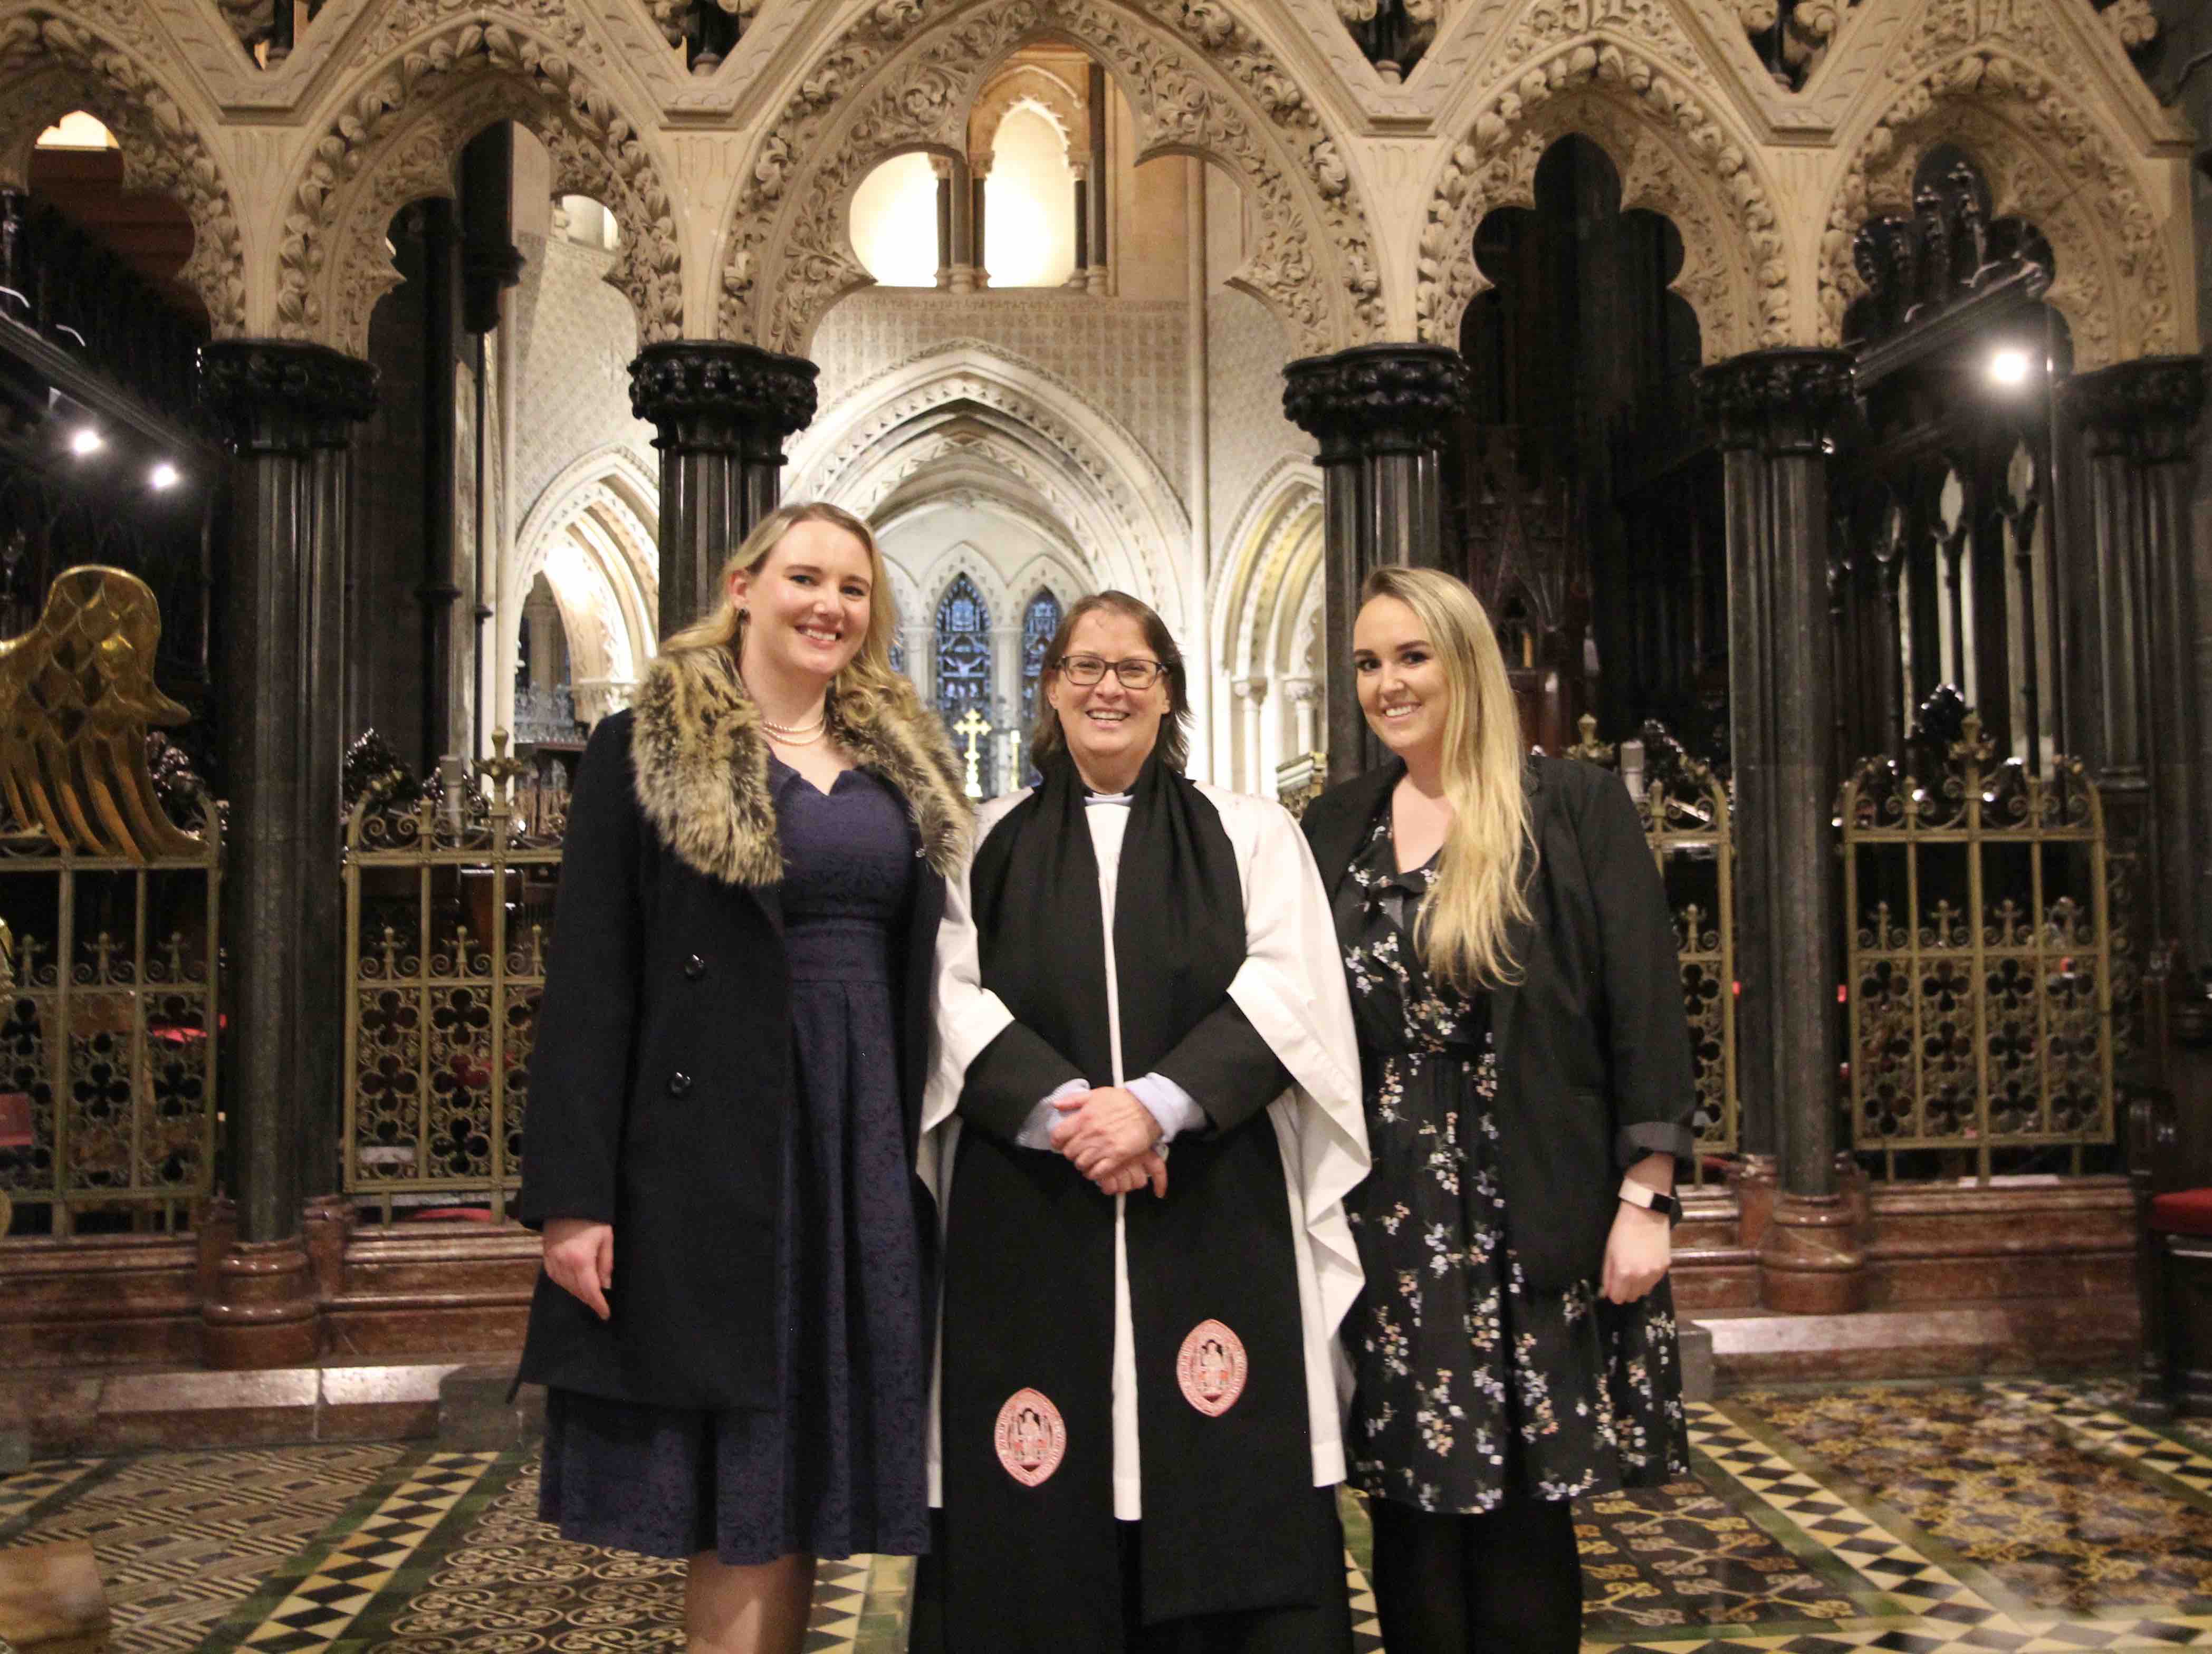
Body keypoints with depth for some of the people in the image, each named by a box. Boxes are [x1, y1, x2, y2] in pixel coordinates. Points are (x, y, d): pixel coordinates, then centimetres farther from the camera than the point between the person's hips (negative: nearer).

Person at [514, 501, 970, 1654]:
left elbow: (922, 977, 14)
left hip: (868, 1148, 5)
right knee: (741, 1486, 0)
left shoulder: (902, 765, 14)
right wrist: (572, 1197, -13)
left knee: (801, 1468, 9)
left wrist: (929, 1157, 7)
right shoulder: (647, 751, 0)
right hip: (716, 1153, -4)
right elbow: (586, 986, -6)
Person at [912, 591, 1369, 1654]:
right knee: (1037, 1526, 1)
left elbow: (1286, 990, -1)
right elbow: (951, 997, 0)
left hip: (1212, 1213, 0)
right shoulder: (987, 842, 13)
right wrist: (1059, 1110, -15)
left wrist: (1158, 1104, -14)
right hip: (1025, 1215, 1)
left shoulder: (1251, 836, 12)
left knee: (1216, 1505, -1)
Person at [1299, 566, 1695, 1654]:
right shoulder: (1332, 828, 10)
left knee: (1523, 1505, 4)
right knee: (1410, 1500, 8)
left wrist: (1643, 1201, -10)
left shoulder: (1574, 808, -2)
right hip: (1386, 1213, 4)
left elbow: (1643, 1005, -6)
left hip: (1535, 1209, -3)